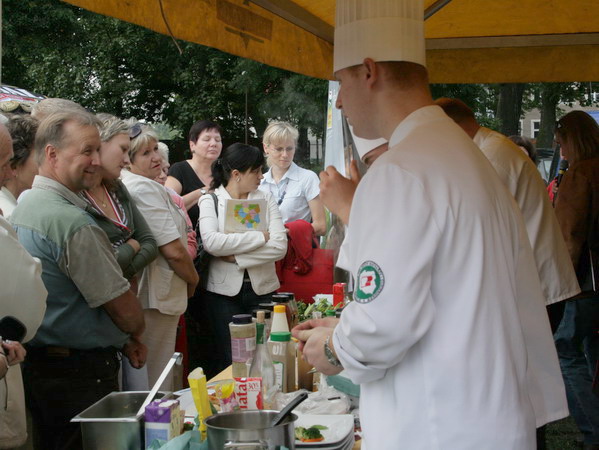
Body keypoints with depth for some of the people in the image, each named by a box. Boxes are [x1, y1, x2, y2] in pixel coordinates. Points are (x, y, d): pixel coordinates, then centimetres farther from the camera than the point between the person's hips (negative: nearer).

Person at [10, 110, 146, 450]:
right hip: (82, 372, -9)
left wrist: (122, 341, 12)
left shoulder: (23, 207, 8)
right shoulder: (73, 223, -23)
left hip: (35, 365, 10)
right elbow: (124, 308, -18)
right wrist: (135, 335, 5)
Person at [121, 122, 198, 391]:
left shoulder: (123, 185, 13)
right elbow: (174, 251, -20)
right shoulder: (144, 188, -17)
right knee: (155, 387, -2)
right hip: (157, 298, -10)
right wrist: (193, 280, -2)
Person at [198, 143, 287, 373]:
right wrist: (260, 237, -15)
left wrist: (236, 257, -13)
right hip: (225, 291, -2)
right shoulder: (210, 201, 0)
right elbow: (211, 242, -19)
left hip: (262, 290, 2)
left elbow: (280, 246, -6)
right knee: (231, 361, 3)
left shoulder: (266, 198, 6)